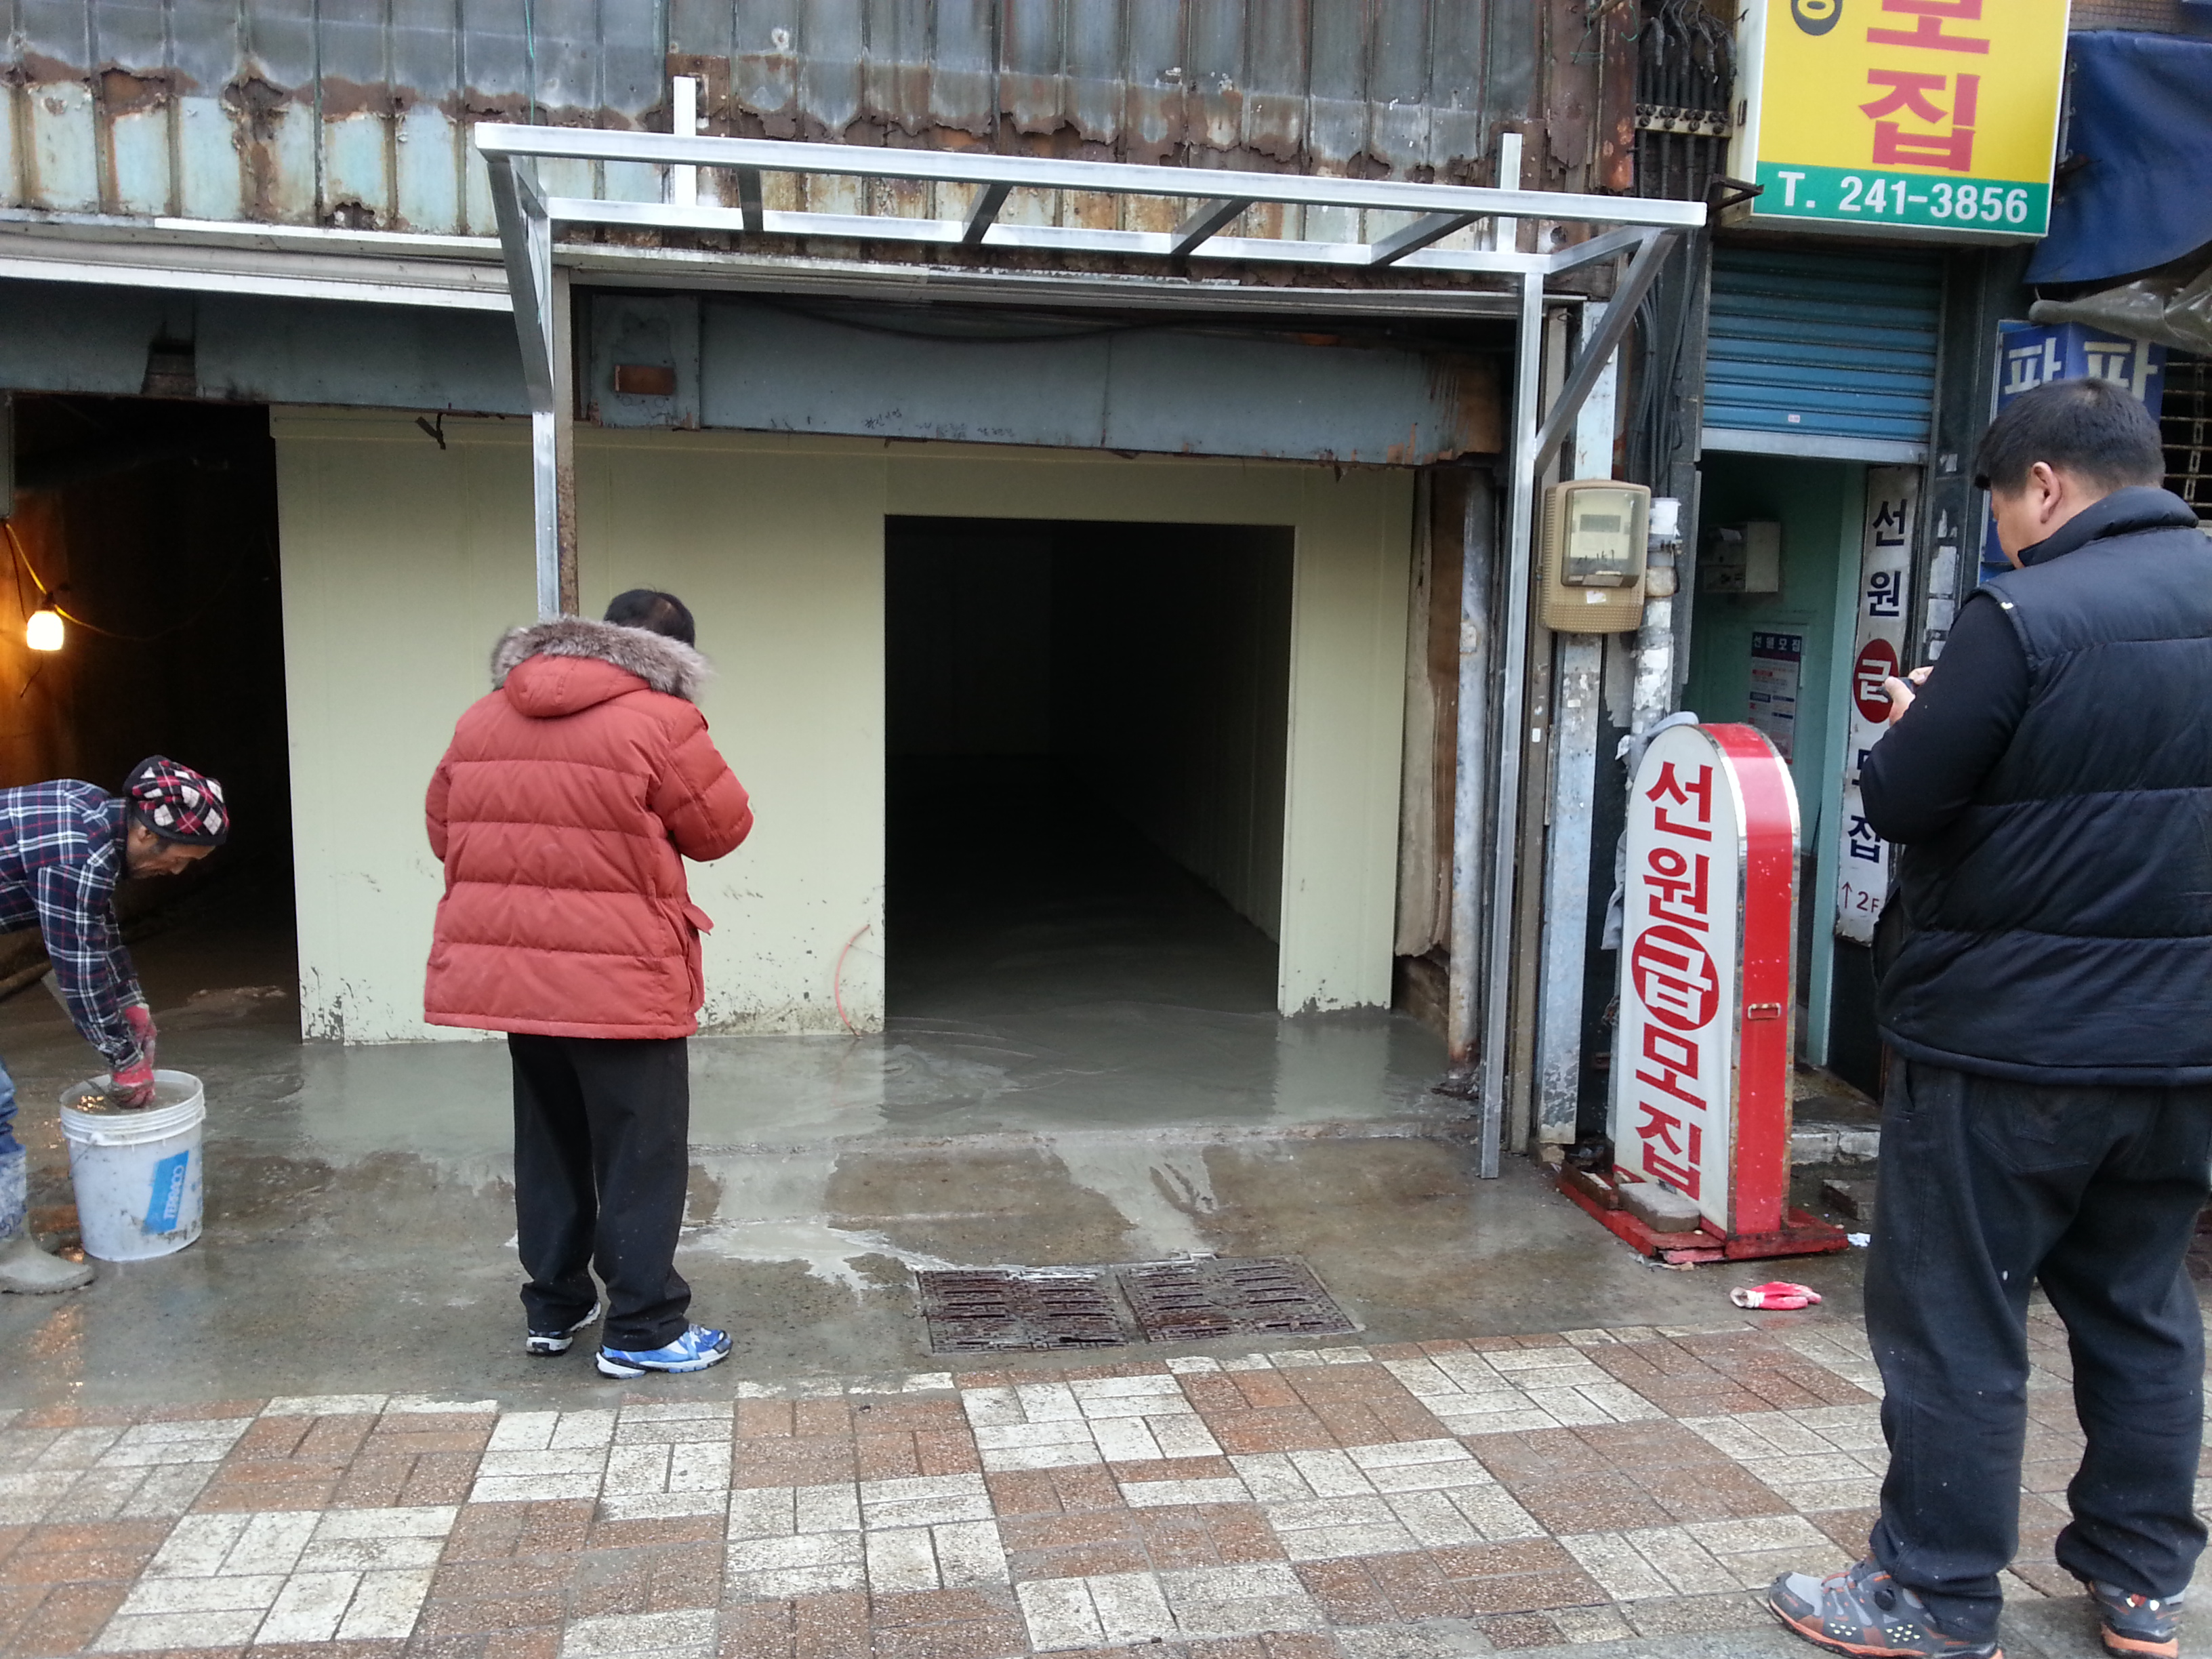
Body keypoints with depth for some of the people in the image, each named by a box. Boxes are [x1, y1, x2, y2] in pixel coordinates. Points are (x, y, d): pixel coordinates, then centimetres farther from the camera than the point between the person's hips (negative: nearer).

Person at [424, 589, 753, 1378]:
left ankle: (553, 1309, 30)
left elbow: (444, 832, 13)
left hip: (508, 970, 7)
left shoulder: (483, 718, 9)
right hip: (620, 979, -6)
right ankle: (642, 1330, 11)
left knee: (549, 1146, 20)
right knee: (642, 1156, 5)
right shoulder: (659, 721, -11)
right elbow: (722, 829, -5)